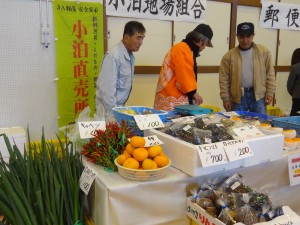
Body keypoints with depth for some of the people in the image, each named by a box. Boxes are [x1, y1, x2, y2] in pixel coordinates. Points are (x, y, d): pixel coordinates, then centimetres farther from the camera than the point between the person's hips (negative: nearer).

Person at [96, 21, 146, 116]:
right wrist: (112, 113, -19)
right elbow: (106, 89, -21)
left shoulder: (131, 56, 5)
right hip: (109, 109, -7)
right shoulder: (113, 56, -18)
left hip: (120, 107, 7)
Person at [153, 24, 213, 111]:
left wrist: (192, 93, 13)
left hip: (175, 97, 10)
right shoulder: (182, 50, -16)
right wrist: (193, 92, -8)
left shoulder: (185, 49, 18)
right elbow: (184, 76, -21)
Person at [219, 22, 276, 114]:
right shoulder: (229, 55, -2)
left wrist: (270, 93, -1)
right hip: (238, 97, 0)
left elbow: (270, 74, 5)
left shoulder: (264, 52, 1)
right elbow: (224, 79, -1)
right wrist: (225, 98, -4)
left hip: (258, 95, 1)